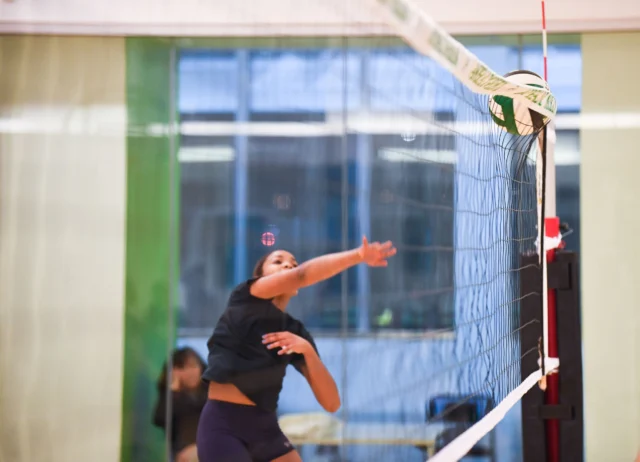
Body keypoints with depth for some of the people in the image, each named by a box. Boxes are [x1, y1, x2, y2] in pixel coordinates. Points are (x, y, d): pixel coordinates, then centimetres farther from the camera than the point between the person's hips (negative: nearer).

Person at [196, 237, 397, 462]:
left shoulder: (296, 332, 8)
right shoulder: (245, 298, -4)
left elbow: (331, 403, -1)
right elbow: (302, 274, -24)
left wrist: (307, 350, -14)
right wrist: (358, 255, -30)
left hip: (265, 428, 6)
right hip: (222, 426, -6)